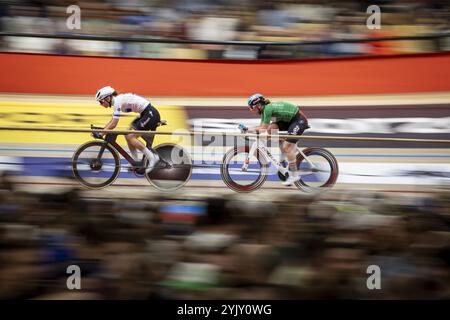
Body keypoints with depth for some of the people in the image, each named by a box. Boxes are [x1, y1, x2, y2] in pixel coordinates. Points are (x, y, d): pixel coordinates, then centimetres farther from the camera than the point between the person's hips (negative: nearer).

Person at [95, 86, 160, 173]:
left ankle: (152, 157, -10)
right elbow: (112, 121, 21)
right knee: (128, 135, 9)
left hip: (150, 114, -10)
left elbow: (113, 124, -20)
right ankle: (136, 162, 14)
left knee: (130, 137, -12)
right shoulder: (117, 100, 12)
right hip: (145, 114, 10)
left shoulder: (117, 102, -16)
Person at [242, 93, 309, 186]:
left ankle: (294, 175, -2)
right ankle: (292, 148, 9)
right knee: (271, 128, -3)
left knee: (286, 147, -12)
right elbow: (261, 127, 5)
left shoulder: (268, 108, -23)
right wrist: (248, 129, -7)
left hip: (300, 120, -9)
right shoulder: (265, 109, 4)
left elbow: (263, 129, -23)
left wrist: (251, 129, -16)